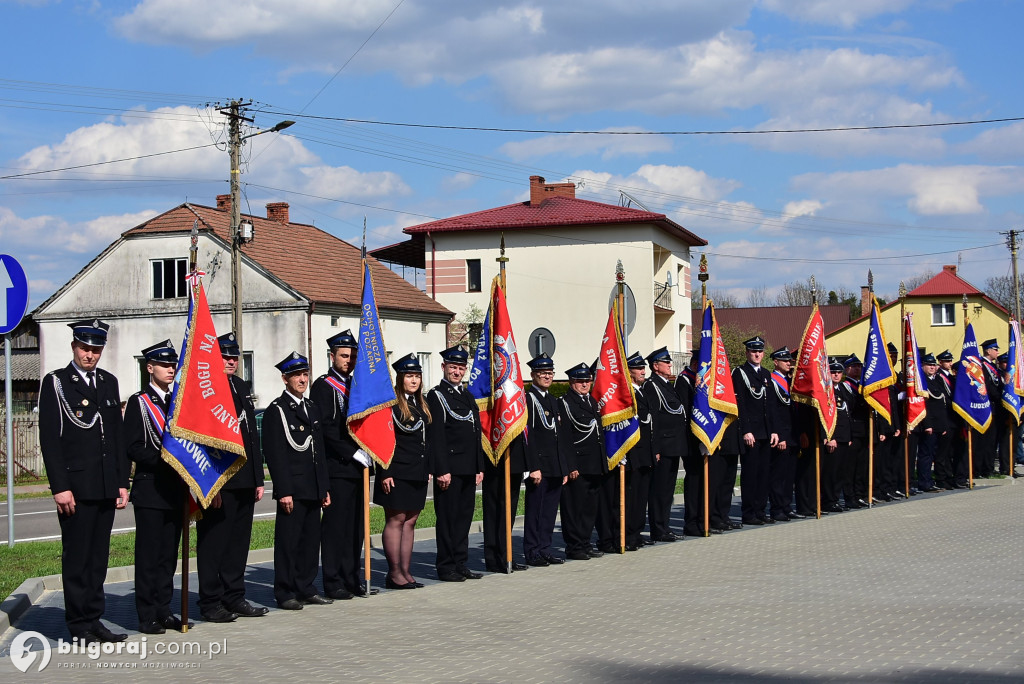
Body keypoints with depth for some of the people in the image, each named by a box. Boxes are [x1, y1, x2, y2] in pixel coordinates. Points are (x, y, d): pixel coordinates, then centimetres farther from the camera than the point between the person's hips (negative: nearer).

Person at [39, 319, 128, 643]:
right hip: (75, 487, -5)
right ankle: (79, 625, 6)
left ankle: (94, 619, 17)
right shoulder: (55, 383, -3)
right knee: (76, 558, 0)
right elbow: (49, 439, -8)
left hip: (106, 488, 6)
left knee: (99, 557, 10)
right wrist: (60, 487, -14)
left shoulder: (108, 382, 14)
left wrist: (122, 482, 11)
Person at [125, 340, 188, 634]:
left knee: (169, 553, 9)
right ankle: (147, 616, 1)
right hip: (150, 489, -6)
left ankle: (164, 611, 16)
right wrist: (164, 459, -20)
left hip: (176, 490, 6)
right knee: (149, 554, -3)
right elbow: (133, 449, -10)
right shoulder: (138, 402, -3)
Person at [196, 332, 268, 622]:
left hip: (244, 481, 8)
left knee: (239, 541, 13)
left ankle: (234, 597, 21)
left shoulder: (242, 387, 17)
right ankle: (211, 602, 6)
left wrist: (258, 478, 15)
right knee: (213, 542, -1)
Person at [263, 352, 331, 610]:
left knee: (311, 540, 10)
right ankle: (285, 594, 4)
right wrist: (284, 491, -17)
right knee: (288, 541, -3)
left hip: (313, 490, 7)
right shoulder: (276, 410, -6)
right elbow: (274, 454, -11)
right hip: (292, 489, -7)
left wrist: (324, 488, 16)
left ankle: (306, 589, 18)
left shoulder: (312, 409, 17)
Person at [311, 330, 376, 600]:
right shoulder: (323, 386, -6)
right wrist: (353, 453, -17)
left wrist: (367, 451, 7)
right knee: (335, 525, -5)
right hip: (336, 468, -8)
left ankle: (352, 579, 17)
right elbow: (327, 429, -14)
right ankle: (333, 583, -1)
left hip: (357, 466, 8)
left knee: (355, 525, 10)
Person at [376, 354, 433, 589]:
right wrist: (385, 473, -18)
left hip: (417, 473, 8)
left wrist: (429, 469, 16)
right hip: (397, 473, -8)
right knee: (396, 520, -4)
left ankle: (405, 571, 13)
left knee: (410, 521, 9)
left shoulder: (421, 405, 16)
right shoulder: (390, 403, -9)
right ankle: (394, 573, 0)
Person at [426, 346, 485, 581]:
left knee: (464, 516, 10)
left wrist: (480, 467, 14)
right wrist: (441, 470, -18)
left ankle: (461, 564, 17)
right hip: (449, 468, -8)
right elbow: (435, 436, -13)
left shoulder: (468, 398, 18)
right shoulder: (436, 396, -6)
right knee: (448, 518, -3)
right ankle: (446, 567, 2)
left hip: (468, 470, 8)